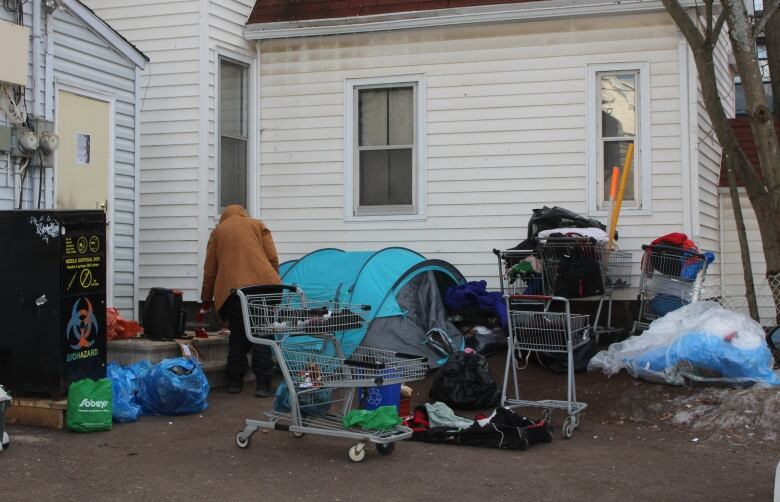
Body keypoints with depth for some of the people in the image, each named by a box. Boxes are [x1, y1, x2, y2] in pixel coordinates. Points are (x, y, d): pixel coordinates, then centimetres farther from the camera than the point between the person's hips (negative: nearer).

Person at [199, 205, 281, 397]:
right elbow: (272, 258, 7)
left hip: (232, 289, 1)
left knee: (238, 337, 12)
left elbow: (209, 270, 19)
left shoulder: (218, 231, 19)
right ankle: (263, 384, -3)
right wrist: (274, 282, 17)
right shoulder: (257, 225, 17)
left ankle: (234, 382, 14)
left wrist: (206, 299, 27)